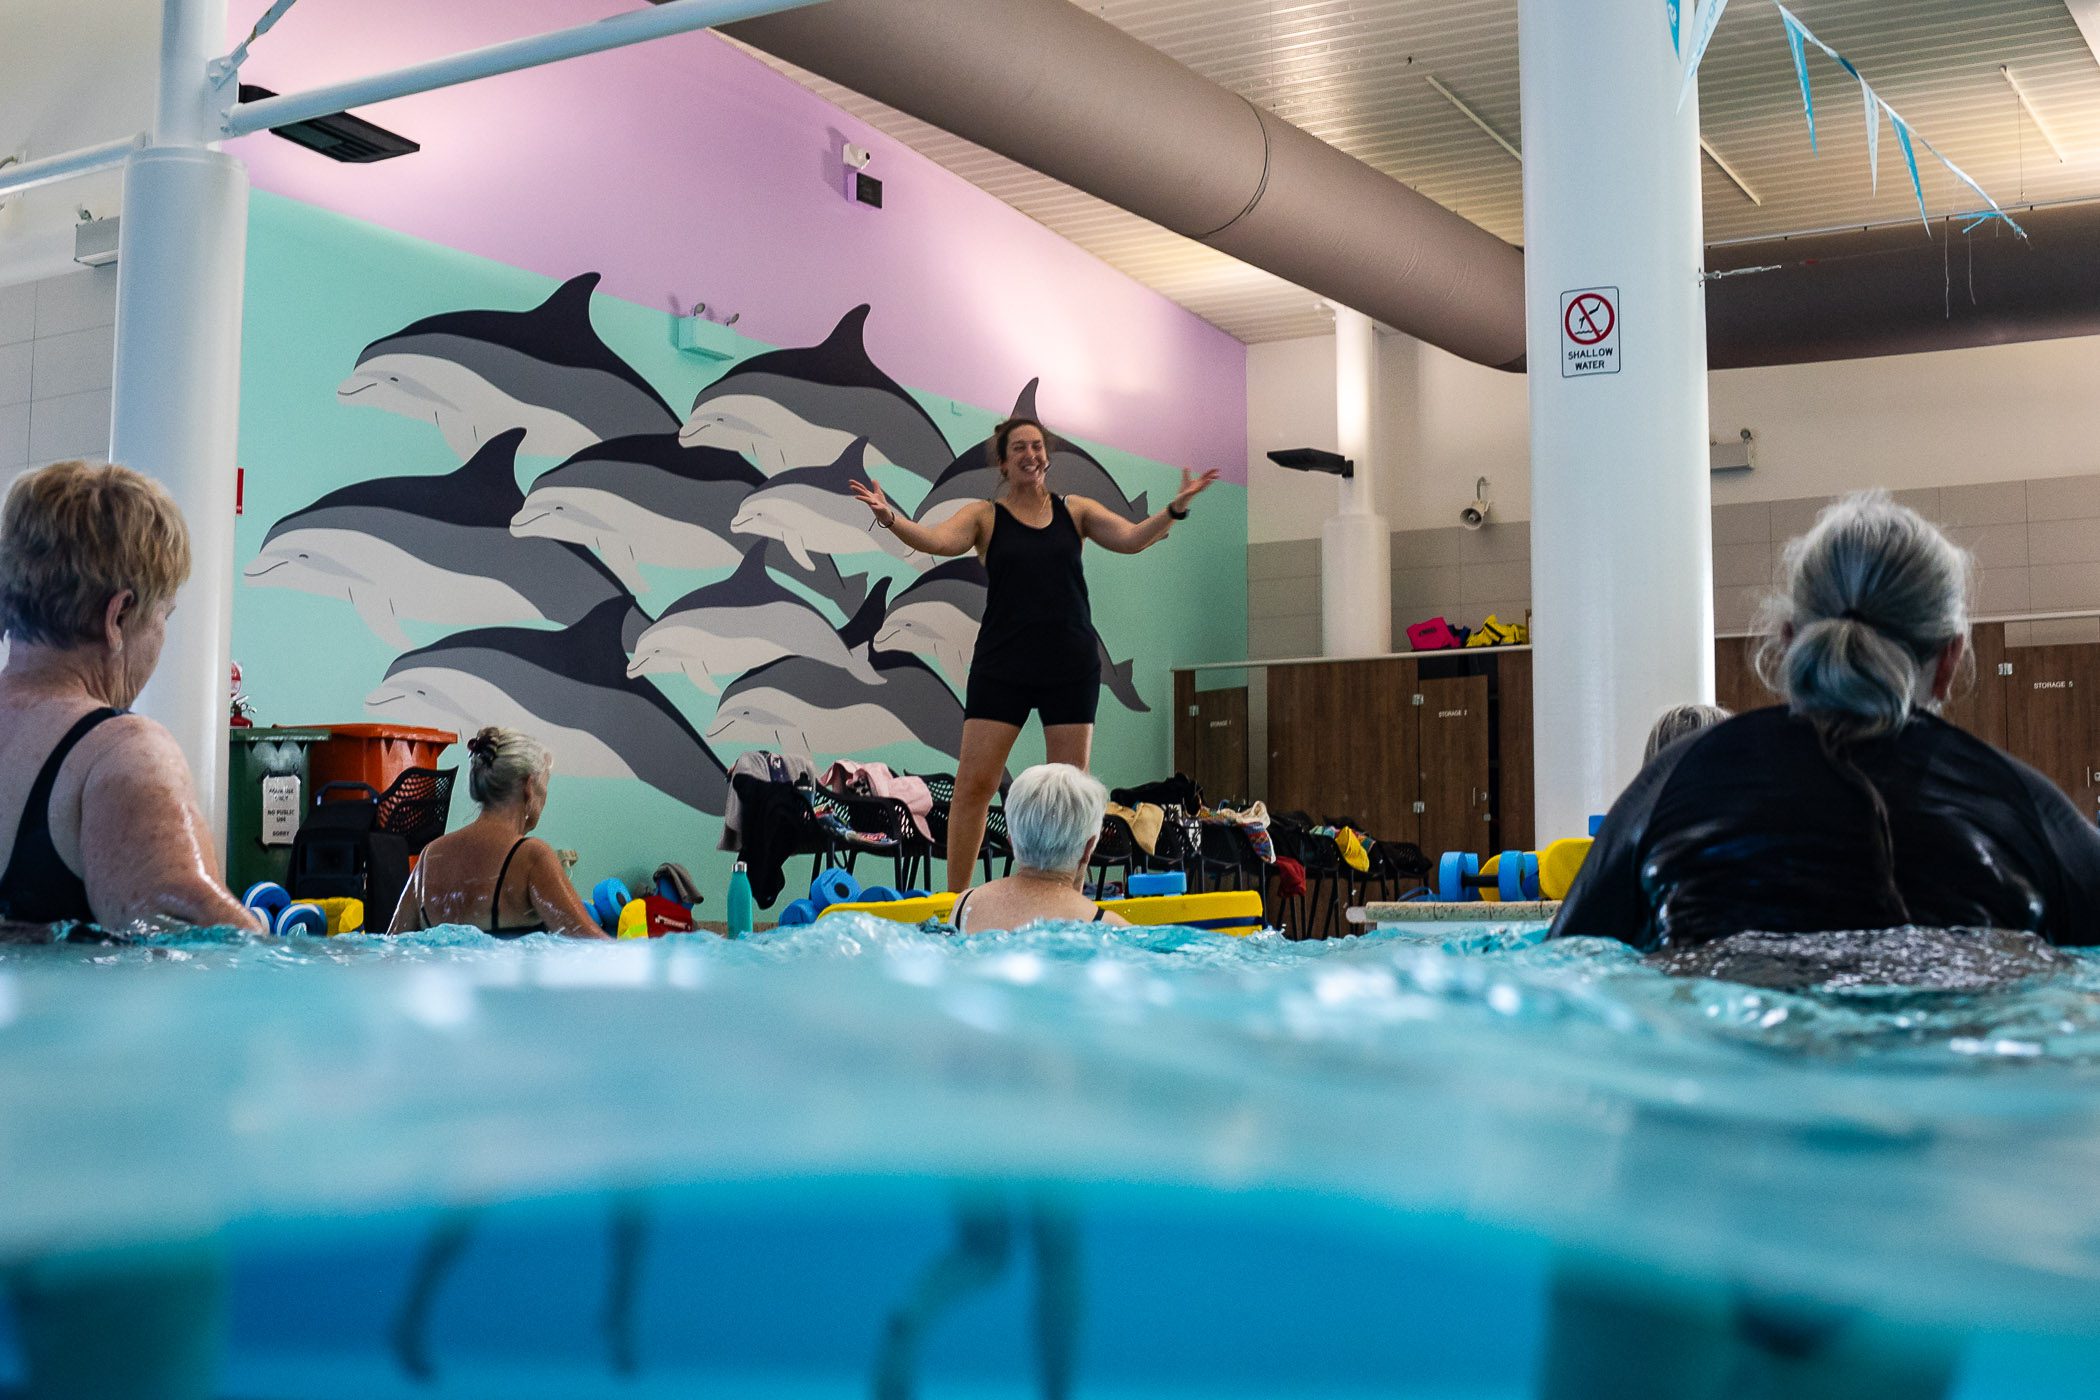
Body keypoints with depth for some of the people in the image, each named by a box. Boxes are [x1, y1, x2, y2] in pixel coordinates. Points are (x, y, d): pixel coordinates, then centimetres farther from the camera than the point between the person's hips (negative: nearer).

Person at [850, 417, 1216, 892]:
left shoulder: (1075, 510, 8)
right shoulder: (985, 516, 3)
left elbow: (1131, 538, -3)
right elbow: (937, 540, -14)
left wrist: (1175, 508, -19)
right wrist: (889, 516, -32)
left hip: (1071, 665, 2)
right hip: (1001, 666, -1)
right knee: (973, 783, -6)